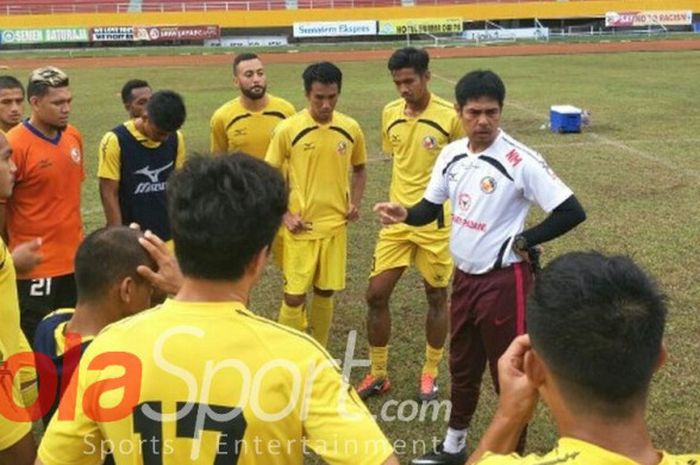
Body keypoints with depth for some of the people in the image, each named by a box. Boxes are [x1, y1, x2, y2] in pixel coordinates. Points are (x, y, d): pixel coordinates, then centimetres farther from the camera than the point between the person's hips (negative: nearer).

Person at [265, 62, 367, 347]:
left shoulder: (350, 129, -1)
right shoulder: (288, 129, -10)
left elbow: (359, 169, 15)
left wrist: (355, 203, 0)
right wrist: (284, 214, -9)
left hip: (335, 224, 3)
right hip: (301, 227, -3)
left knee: (325, 292, 12)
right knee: (294, 295, -2)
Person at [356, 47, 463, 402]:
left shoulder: (449, 116, -12)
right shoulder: (389, 114, 3)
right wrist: (398, 202, 15)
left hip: (436, 221, -4)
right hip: (396, 220, 4)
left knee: (436, 297, 9)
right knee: (376, 294, 3)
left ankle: (429, 374, 26)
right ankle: (378, 374, 20)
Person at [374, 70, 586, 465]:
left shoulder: (520, 161, -19)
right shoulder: (452, 155, 2)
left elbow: (572, 212, -19)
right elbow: (431, 208, 10)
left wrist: (521, 242, -14)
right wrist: (405, 215, -12)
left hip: (504, 281, -7)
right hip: (464, 277, 7)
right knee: (462, 366, 22)